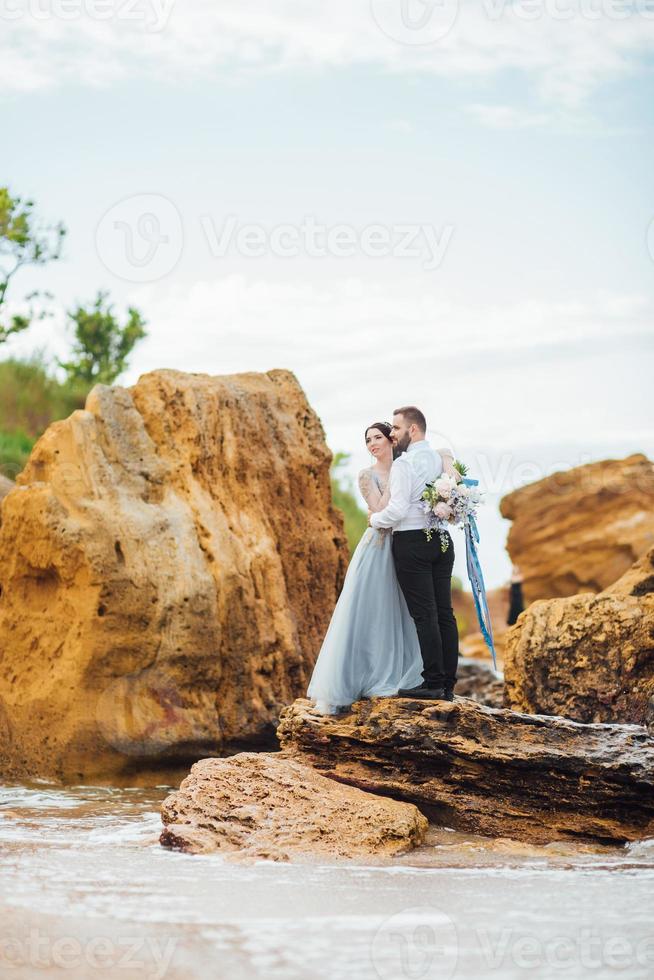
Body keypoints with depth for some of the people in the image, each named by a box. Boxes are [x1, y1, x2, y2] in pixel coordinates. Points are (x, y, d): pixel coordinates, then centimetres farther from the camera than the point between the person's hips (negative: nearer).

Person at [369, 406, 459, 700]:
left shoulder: (404, 464, -13)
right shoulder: (441, 459, 11)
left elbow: (397, 511, -19)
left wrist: (375, 519, 0)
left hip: (412, 542, -7)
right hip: (441, 540, 8)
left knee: (424, 615, -6)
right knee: (444, 613, 7)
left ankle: (433, 682, -6)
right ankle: (448, 685, 9)